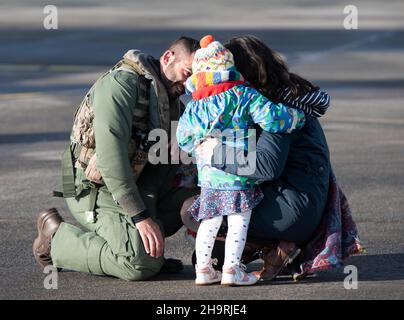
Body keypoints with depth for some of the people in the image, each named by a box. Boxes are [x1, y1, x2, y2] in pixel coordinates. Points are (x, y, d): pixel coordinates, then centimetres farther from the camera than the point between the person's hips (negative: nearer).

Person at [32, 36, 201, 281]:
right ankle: (56, 237, -6)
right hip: (95, 190, -9)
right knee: (143, 264, -25)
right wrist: (140, 216, -31)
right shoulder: (123, 83, -18)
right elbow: (110, 153, -28)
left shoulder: (172, 101, 12)